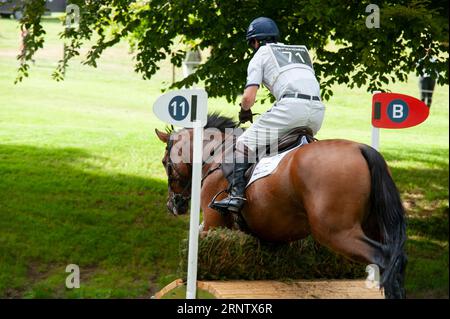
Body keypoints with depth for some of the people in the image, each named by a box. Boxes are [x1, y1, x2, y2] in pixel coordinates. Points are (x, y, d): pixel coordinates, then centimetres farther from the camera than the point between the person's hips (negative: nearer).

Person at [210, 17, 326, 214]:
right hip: (318, 109, 6)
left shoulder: (260, 55, 16)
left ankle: (237, 195, -13)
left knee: (245, 142, 0)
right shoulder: (301, 51, 34)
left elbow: (248, 97, 5)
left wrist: (244, 112, 27)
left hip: (292, 105, -6)